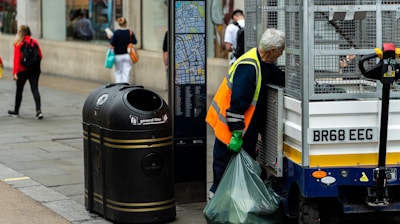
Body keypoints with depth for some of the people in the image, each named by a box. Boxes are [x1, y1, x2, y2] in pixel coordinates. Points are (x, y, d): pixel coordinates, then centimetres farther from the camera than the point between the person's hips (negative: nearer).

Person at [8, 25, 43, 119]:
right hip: (34, 69, 3)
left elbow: (16, 58, -14)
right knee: (35, 89, -2)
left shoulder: (18, 43, -10)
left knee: (19, 90, 13)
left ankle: (16, 111, 26)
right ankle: (38, 110, -18)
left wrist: (15, 72, -15)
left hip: (22, 70, -2)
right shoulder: (34, 41, 1)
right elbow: (40, 56, 6)